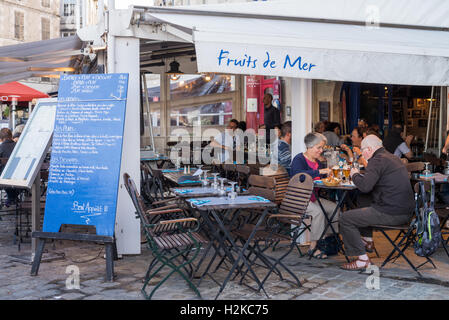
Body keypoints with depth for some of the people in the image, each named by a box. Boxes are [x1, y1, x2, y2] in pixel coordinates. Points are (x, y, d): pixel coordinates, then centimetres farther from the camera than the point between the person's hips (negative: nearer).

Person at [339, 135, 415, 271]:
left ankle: (362, 259, -7)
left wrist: (355, 175, -4)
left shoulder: (378, 160, -13)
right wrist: (360, 174, 18)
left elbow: (365, 186, -23)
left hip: (392, 213, -10)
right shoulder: (393, 158, 17)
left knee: (345, 218, -7)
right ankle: (367, 241, 41)